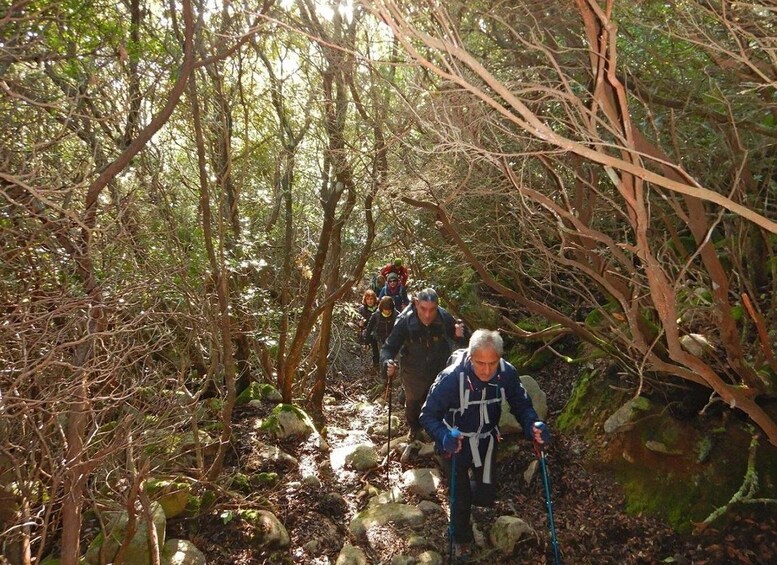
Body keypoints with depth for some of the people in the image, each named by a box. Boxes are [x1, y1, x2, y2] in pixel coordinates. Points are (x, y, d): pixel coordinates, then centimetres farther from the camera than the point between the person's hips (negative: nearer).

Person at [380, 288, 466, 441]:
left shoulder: (444, 318, -25)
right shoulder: (405, 321, -30)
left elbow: (464, 341, -12)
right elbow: (389, 347, -26)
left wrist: (460, 335, -36)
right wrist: (388, 362, -47)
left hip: (440, 372, 1)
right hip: (414, 375, -1)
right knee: (413, 403, 24)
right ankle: (414, 428, 56)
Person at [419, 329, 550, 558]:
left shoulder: (507, 373, -23)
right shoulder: (451, 378, -34)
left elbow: (521, 404, -9)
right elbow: (428, 415, -28)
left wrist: (532, 425, -31)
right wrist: (443, 436, -48)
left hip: (486, 442, 3)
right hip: (455, 444, -3)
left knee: (486, 496, 15)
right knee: (460, 498, 14)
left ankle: (464, 493, 53)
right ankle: (462, 542, 47)